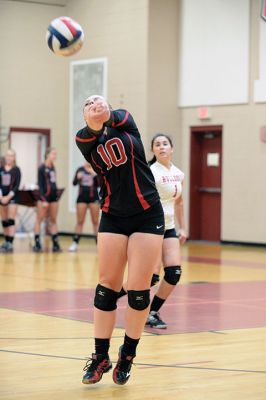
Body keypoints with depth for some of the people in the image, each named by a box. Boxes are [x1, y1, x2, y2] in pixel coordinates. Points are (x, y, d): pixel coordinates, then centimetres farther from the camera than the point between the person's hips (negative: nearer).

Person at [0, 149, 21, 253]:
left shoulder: (16, 170, -2)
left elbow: (17, 185, -7)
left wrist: (9, 196, -17)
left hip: (12, 197, -4)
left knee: (11, 221, -9)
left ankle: (10, 244, -12)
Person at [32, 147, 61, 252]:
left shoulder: (53, 168, 11)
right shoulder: (42, 168, -8)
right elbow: (40, 185, -11)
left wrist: (57, 195, 10)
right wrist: (43, 199, -17)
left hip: (53, 196, 7)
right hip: (44, 196, -7)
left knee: (53, 220, 8)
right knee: (39, 219, 0)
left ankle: (55, 244, 9)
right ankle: (37, 243, 2)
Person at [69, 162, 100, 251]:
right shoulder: (80, 169, 4)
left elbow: (99, 184, -9)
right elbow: (74, 183, 2)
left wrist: (94, 175, -23)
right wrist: (78, 177, -18)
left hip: (93, 197, -1)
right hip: (82, 197, 1)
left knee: (95, 221, 3)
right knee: (80, 221, 3)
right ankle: (75, 243, 6)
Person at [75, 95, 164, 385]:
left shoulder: (127, 124, 8)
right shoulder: (85, 140, 2)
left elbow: (119, 117, -10)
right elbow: (91, 133, -16)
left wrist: (106, 116, -27)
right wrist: (94, 122, -35)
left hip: (148, 215, -1)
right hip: (113, 218, 1)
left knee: (138, 289, -4)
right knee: (107, 285, 2)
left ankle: (127, 354, 12)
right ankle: (100, 356, 13)